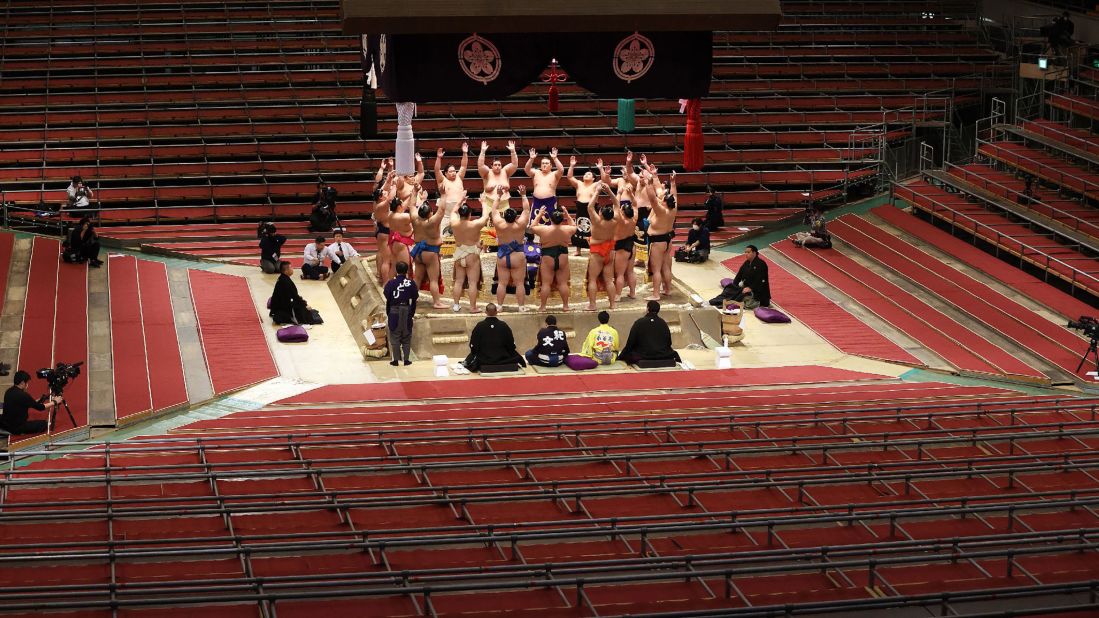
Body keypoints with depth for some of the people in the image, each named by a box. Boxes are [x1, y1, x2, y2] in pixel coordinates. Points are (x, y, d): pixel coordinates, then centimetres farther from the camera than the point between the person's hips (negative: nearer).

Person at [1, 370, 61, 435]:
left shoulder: (8, 391, 4)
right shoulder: (22, 395, -20)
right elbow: (40, 407, -12)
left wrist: (39, 400, 13)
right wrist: (54, 402, 0)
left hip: (5, 424, 7)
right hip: (17, 427, -7)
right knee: (44, 424, 7)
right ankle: (20, 432, 1)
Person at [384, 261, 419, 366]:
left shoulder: (391, 283, -5)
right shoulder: (411, 283, -3)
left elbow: (388, 299, -2)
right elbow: (414, 300, 2)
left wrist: (388, 313, 8)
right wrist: (412, 313, 12)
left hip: (394, 311, -1)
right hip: (407, 310, 1)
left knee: (395, 336, 5)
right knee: (406, 336, 9)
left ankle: (396, 359, 4)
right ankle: (406, 359, 7)